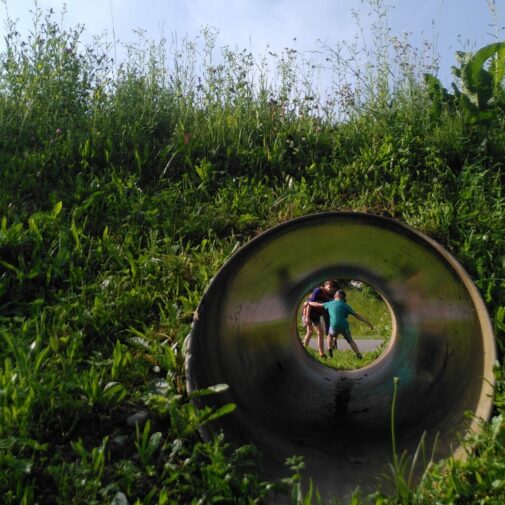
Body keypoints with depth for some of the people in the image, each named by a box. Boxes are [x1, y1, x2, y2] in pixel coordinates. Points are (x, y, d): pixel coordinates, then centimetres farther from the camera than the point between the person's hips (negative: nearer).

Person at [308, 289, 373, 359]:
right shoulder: (344, 305, 5)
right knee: (350, 341, 20)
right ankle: (359, 356, 6)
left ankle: (330, 354, 23)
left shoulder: (330, 303, 12)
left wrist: (309, 302, 42)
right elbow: (357, 315, 2)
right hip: (344, 327, -1)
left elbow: (317, 304, 24)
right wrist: (367, 322, 5)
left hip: (334, 326, 1)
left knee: (330, 335, 32)